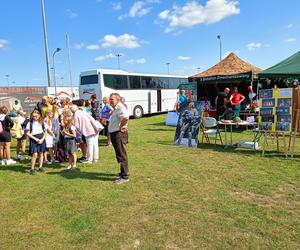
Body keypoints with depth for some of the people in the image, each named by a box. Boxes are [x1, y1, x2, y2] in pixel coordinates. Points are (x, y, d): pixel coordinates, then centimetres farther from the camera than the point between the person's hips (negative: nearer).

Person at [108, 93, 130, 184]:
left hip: (119, 134, -11)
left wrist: (121, 126, -24)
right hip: (114, 134, 11)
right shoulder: (115, 108, 15)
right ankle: (123, 172, 34)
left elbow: (125, 117, -38)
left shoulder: (120, 107, -18)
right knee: (119, 155, 20)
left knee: (121, 155, -5)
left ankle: (125, 176, 2)